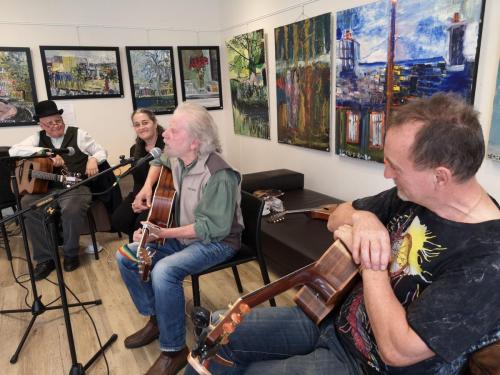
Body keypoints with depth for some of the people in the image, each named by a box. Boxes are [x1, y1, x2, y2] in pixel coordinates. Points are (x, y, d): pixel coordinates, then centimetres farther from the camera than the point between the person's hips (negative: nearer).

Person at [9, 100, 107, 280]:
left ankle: (71, 253, -4)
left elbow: (101, 152, 11)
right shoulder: (38, 138, 13)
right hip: (46, 188, 3)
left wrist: (93, 159, -13)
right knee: (27, 205, -23)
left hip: (76, 187, -3)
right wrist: (46, 152, -13)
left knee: (72, 210, -33)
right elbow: (13, 151, -2)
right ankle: (45, 258, -8)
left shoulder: (78, 134, 8)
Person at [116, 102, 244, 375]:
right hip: (182, 235, 9)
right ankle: (155, 319, 16)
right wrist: (147, 188, 3)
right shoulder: (176, 159, -3)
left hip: (216, 241, -8)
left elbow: (212, 227, -28)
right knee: (126, 256, -1)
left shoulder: (218, 175, -28)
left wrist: (163, 233, -28)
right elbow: (158, 162, 23)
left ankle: (174, 351, -11)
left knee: (164, 271, -32)